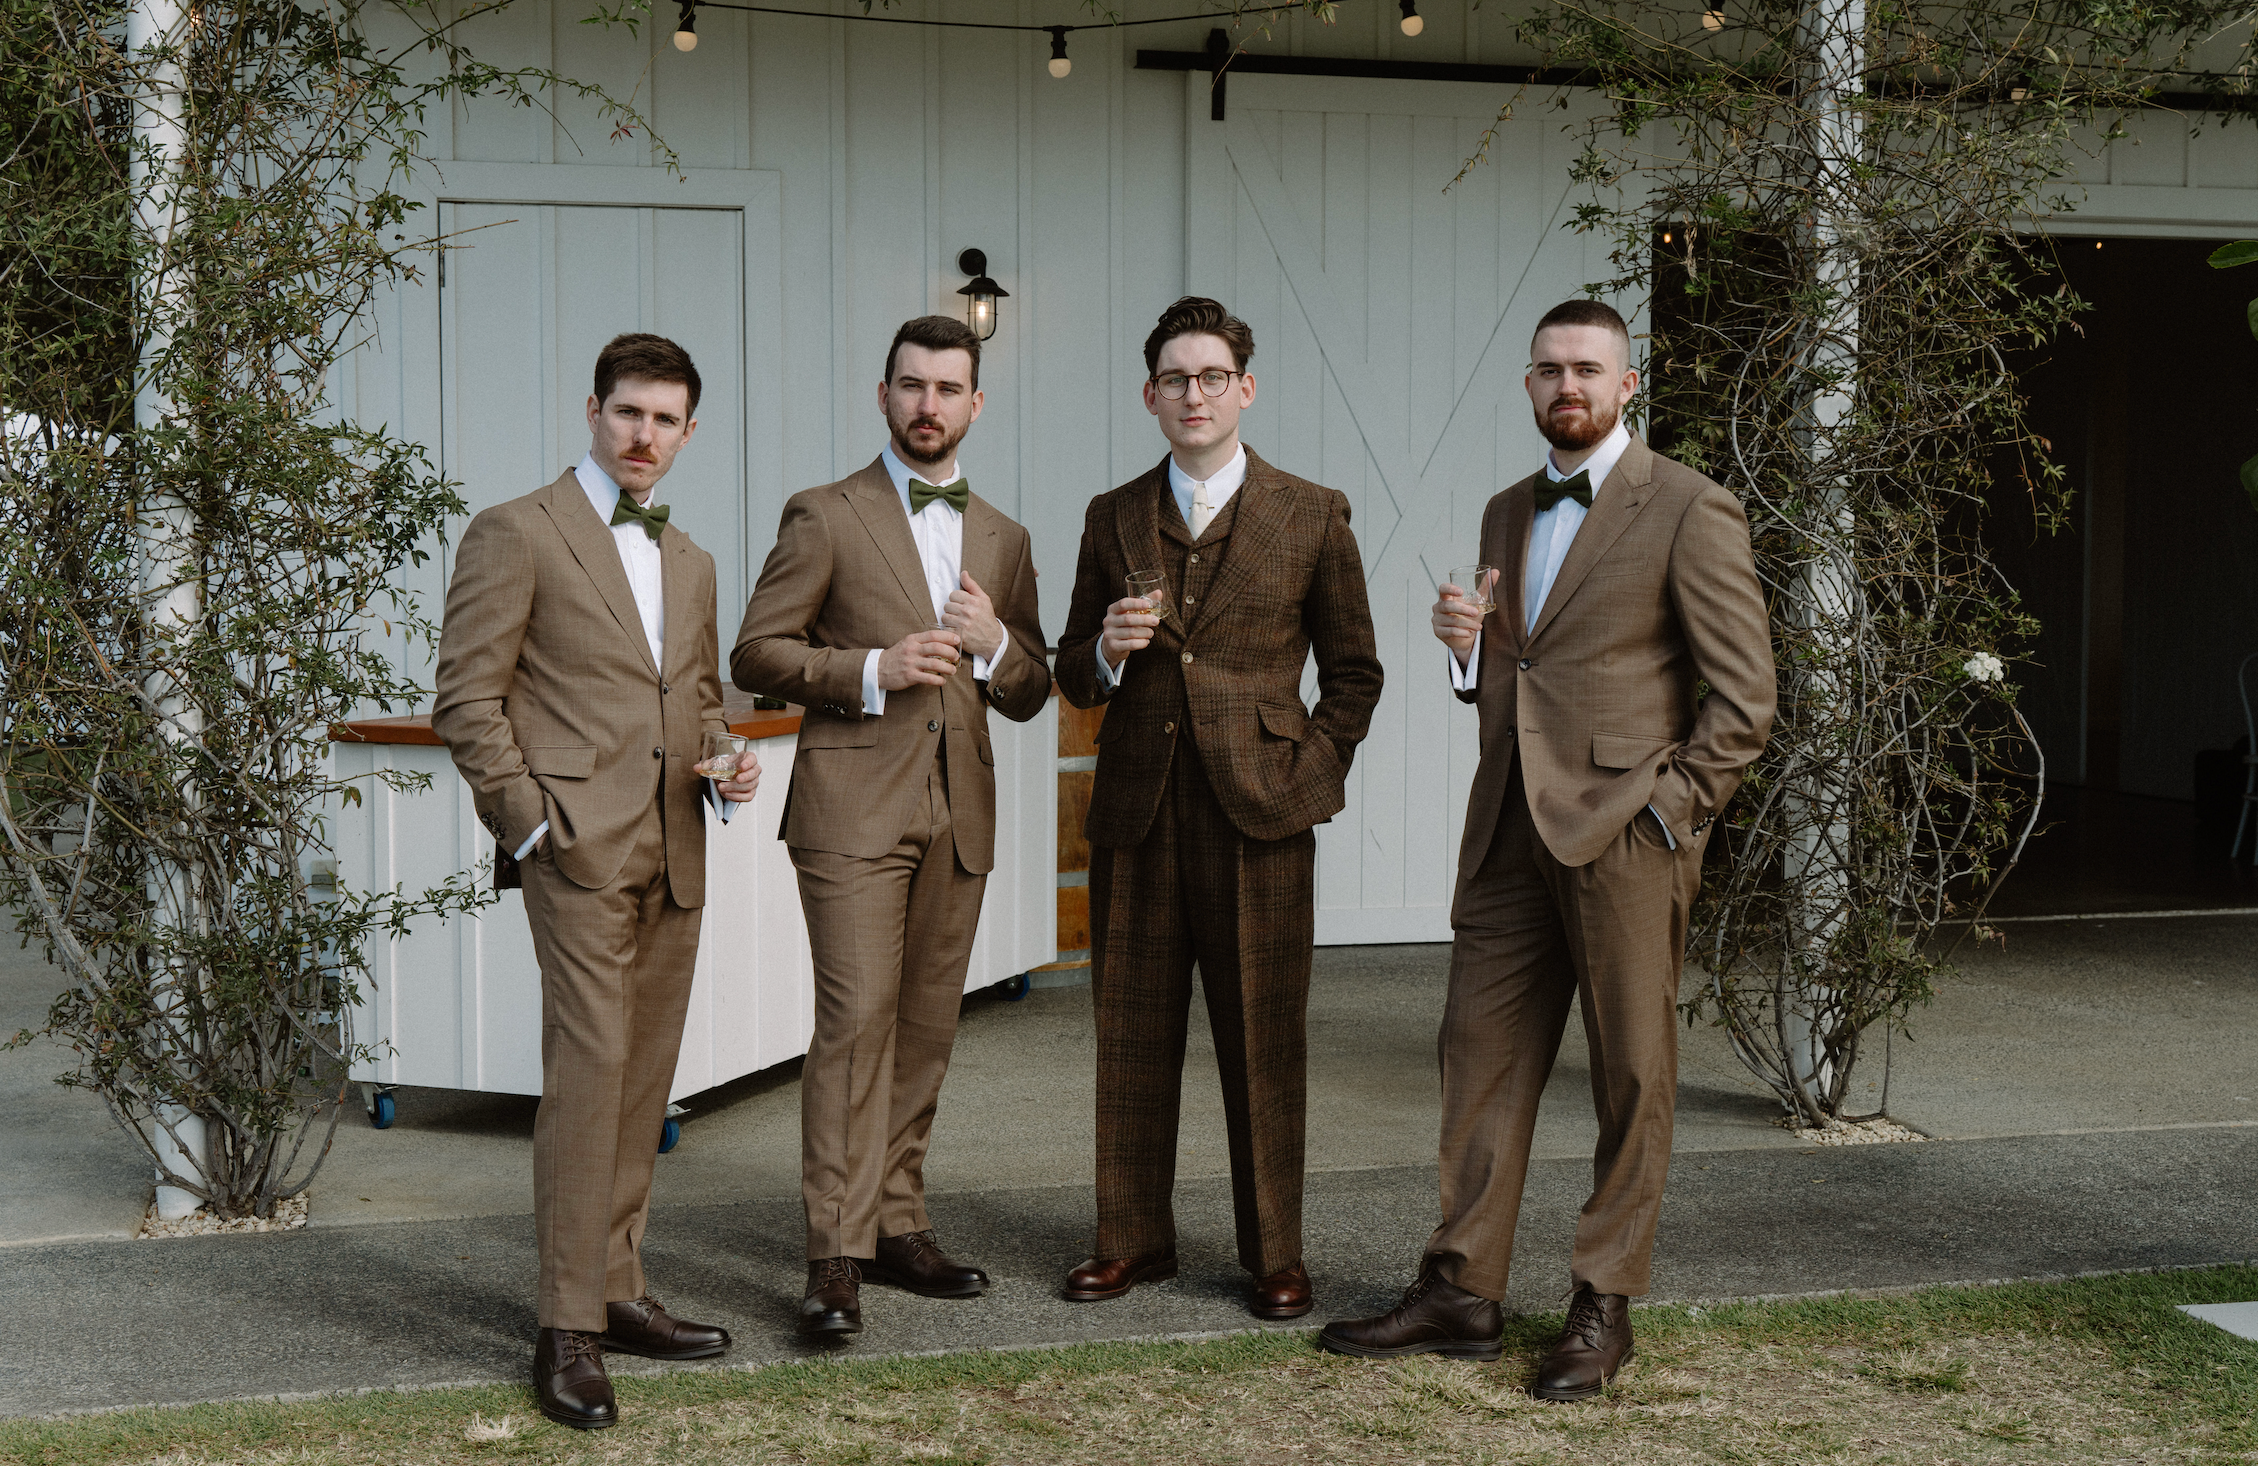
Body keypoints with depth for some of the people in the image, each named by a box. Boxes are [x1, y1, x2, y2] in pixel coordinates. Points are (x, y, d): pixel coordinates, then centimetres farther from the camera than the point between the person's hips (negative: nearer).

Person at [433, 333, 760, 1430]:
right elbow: (467, 699, -5)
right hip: (580, 844, -7)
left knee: (644, 1078, 9)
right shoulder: (516, 535, -2)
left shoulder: (689, 561, 20)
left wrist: (727, 763, 7)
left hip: (674, 852, 7)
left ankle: (617, 1292, 19)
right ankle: (567, 1328, -7)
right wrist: (529, 823, -12)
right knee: (589, 1065, -13)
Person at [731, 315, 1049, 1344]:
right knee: (854, 1019, -12)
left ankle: (896, 1225, 18)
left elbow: (1030, 696, 19)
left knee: (925, 1028, 7)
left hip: (958, 815, 5)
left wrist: (995, 643, -3)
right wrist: (873, 667, -14)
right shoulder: (825, 518, 3)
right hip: (854, 807, -5)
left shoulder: (1002, 541, 17)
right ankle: (836, 1257, -10)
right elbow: (756, 654, -2)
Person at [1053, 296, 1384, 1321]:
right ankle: (1133, 1238, 20)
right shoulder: (1112, 519, 12)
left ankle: (1274, 1255, 12)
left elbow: (1353, 671, 10)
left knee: (1264, 1041, 1)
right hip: (1137, 811, 3)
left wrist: (1310, 769, -2)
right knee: (1131, 1034, 7)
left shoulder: (1311, 515, 5)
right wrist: (1106, 652, -6)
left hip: (1258, 812, -2)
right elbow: (1073, 677, 16)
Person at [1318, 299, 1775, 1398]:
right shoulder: (1507, 513, 17)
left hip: (1622, 832, -6)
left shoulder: (1689, 509, -4)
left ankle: (1603, 1308, 13)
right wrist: (1467, 648, 2)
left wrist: (1668, 811, -12)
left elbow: (1743, 691, -6)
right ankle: (1462, 1290, 15)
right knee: (1482, 1058, 7)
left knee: (1631, 1079, 3)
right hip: (1509, 826, 6)